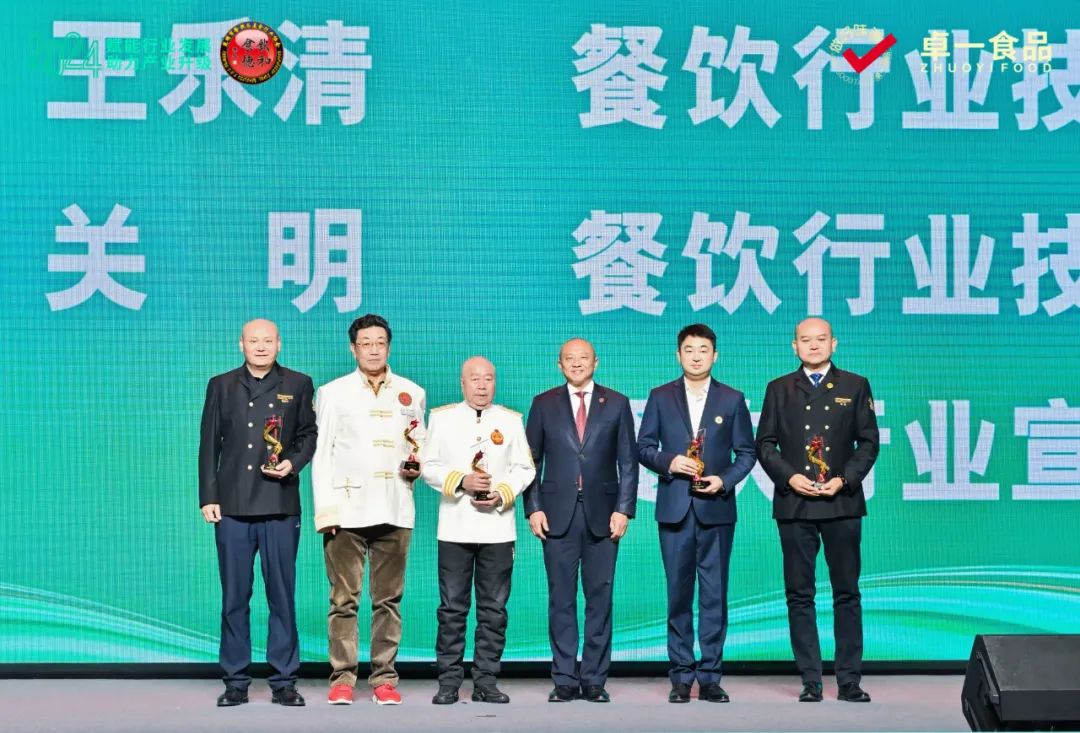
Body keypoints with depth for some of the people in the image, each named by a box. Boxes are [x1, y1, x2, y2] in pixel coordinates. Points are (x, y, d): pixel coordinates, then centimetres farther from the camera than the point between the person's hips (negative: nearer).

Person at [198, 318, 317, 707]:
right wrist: (208, 497, 3)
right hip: (232, 506, 1)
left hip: (280, 505, -1)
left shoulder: (298, 385, 9)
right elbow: (209, 445, 9)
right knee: (234, 596, 3)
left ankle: (284, 681, 8)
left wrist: (293, 462, -9)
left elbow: (309, 435, 11)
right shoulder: (221, 386, 11)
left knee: (282, 594, 1)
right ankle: (235, 682, 9)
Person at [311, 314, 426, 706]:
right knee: (344, 599, -4)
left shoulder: (412, 393, 14)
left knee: (389, 599, 2)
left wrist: (417, 466, -2)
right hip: (346, 509, -2)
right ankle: (342, 678, 1)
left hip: (394, 510, 2)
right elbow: (321, 453, 5)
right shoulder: (332, 393, 9)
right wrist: (324, 509, -4)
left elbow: (421, 447, 22)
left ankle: (384, 678, 7)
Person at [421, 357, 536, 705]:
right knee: (452, 608, 0)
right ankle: (448, 682, 5)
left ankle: (486, 681, 9)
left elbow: (524, 468, 7)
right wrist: (461, 481, -11)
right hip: (455, 528, -1)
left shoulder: (511, 420, 10)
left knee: (494, 609, 3)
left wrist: (502, 495, -9)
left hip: (497, 528, 1)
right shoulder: (442, 417, 7)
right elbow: (429, 466, 4)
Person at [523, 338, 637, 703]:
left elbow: (628, 461, 5)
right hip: (558, 514, 0)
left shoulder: (616, 404, 7)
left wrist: (624, 509, -4)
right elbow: (531, 460, 7)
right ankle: (565, 680, 7)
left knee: (600, 598, 2)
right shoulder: (544, 404, 8)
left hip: (602, 514, 0)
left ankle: (595, 679, 8)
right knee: (561, 598, 2)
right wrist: (533, 508, -3)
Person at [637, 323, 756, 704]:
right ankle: (681, 676, 9)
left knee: (714, 593, 0)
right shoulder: (660, 397, 8)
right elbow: (643, 447, 7)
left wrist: (725, 480, -9)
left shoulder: (732, 399, 7)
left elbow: (746, 452, 7)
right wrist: (668, 462, -12)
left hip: (716, 508, 0)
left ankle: (710, 676, 6)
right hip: (674, 509, 0)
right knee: (678, 593, 3)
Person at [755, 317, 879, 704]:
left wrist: (845, 479, -8)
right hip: (794, 504, 1)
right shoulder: (779, 389, 10)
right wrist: (789, 477, -8)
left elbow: (868, 442, 6)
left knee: (847, 593, 1)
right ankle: (811, 682, 5)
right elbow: (765, 444, 7)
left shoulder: (855, 386, 9)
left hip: (842, 502, 0)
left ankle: (849, 681, 5)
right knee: (800, 595, 1)